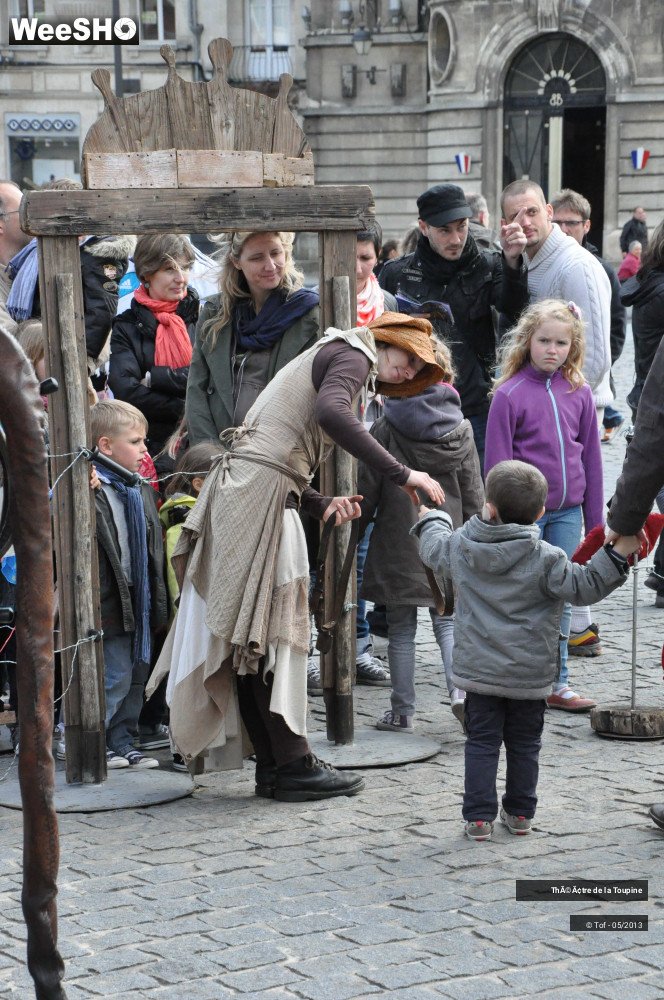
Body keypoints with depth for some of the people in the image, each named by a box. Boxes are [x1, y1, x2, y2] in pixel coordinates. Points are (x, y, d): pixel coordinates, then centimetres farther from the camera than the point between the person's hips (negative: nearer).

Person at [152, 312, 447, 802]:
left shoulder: (327, 355, 26)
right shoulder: (354, 354, -2)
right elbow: (329, 413, -27)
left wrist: (320, 503, 9)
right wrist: (401, 473, -25)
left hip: (237, 488, 10)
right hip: (261, 492, -10)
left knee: (250, 637, 9)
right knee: (273, 633, -6)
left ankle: (272, 765, 14)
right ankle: (294, 766, -2)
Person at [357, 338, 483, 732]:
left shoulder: (386, 429, -8)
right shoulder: (461, 429, 1)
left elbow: (367, 490, -5)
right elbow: (473, 494, 5)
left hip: (398, 541, -2)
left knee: (401, 628, 6)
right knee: (447, 619, 12)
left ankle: (403, 711, 9)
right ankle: (460, 686, -11)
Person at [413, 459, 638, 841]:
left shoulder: (461, 547, -4)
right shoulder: (546, 559, -15)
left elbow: (434, 549, 17)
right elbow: (583, 587, -15)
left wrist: (430, 519, 38)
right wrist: (618, 553, -16)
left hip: (478, 668, 1)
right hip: (530, 673, -1)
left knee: (482, 741, 8)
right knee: (524, 743, 13)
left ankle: (479, 816, 4)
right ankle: (520, 813, 21)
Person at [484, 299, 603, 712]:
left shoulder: (579, 393, 5)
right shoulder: (510, 394, -7)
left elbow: (591, 457, 10)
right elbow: (497, 462, -6)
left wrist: (595, 519, 10)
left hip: (568, 513, 4)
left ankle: (557, 683, 19)